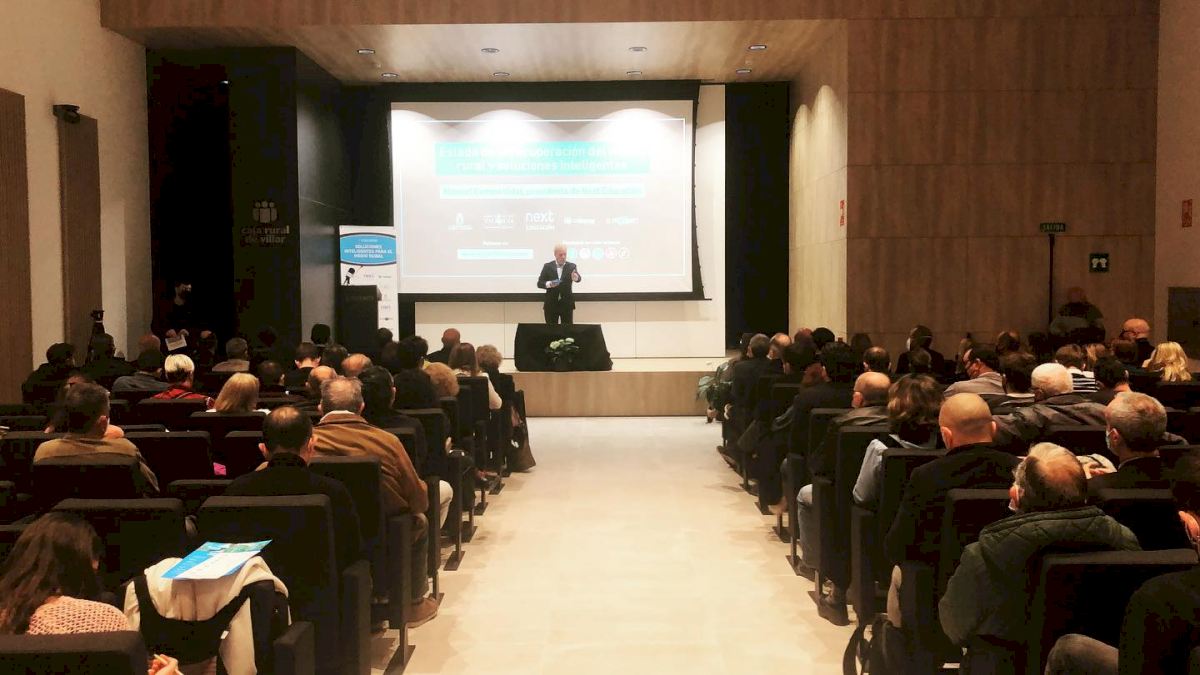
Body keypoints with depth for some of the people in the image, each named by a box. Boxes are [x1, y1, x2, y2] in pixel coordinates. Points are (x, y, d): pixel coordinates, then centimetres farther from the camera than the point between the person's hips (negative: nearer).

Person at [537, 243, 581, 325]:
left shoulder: (571, 266, 2)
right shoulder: (547, 266, 2)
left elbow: (578, 279, -15)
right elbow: (539, 283, 1)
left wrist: (576, 277, -39)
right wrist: (549, 284, -20)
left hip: (567, 305, 0)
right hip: (551, 305, 0)